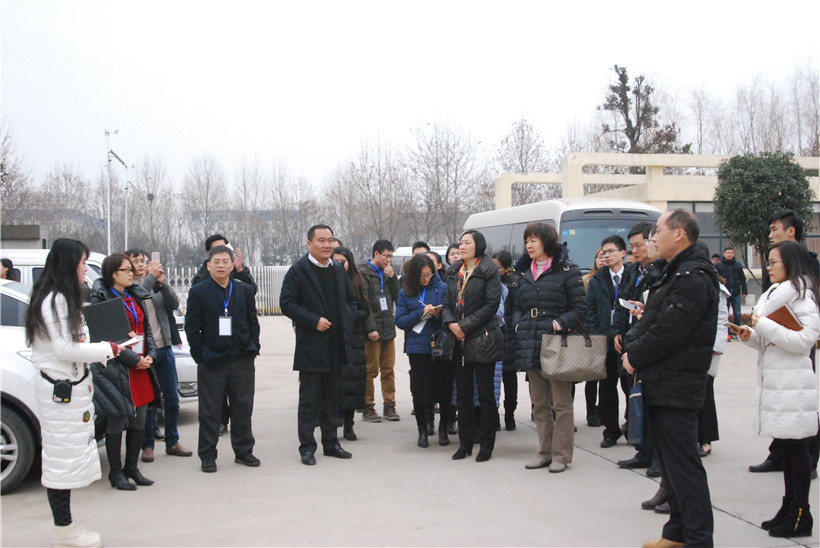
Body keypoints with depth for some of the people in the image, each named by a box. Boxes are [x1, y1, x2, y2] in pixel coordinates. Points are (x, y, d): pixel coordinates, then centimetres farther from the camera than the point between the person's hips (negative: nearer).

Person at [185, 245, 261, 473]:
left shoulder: (245, 290, 9)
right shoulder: (198, 292, 0)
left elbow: (253, 322, 13)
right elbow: (192, 327, -1)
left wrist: (252, 349, 3)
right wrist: (200, 355, -7)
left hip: (242, 360, 3)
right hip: (211, 360, -3)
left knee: (243, 408, 9)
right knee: (210, 411, 3)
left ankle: (243, 451, 22)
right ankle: (207, 455, 13)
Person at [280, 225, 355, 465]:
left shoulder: (339, 270, 13)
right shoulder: (298, 270, -6)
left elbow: (351, 300, 22)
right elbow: (287, 303, -11)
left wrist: (347, 323, 5)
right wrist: (314, 321, -18)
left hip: (337, 345, 6)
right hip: (310, 345, -6)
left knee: (331, 398, 13)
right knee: (309, 400, 0)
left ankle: (330, 443, 22)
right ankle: (307, 447, 7)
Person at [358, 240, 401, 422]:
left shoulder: (386, 272, 16)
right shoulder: (363, 272, -6)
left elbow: (397, 296, 13)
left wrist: (392, 277, 0)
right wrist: (371, 328, -17)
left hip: (388, 329, 6)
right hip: (372, 331, -6)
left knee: (388, 369, 8)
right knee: (371, 371, -2)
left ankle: (389, 406, 14)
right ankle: (368, 408, 6)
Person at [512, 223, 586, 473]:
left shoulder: (567, 269, -3)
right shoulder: (524, 272, 16)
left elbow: (580, 307, -5)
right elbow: (518, 306, 23)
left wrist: (559, 324, -16)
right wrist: (518, 325, 5)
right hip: (530, 346, 6)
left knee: (561, 403, -2)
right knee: (539, 404, 12)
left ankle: (561, 455, 6)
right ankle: (545, 452, 21)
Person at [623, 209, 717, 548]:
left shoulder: (692, 278, -16)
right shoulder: (675, 273, 18)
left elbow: (669, 330, -21)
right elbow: (650, 320, 19)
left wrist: (635, 357, -10)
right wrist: (631, 346, 4)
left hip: (675, 389, -11)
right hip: (661, 384, 11)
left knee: (683, 463, -8)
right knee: (669, 459, 16)